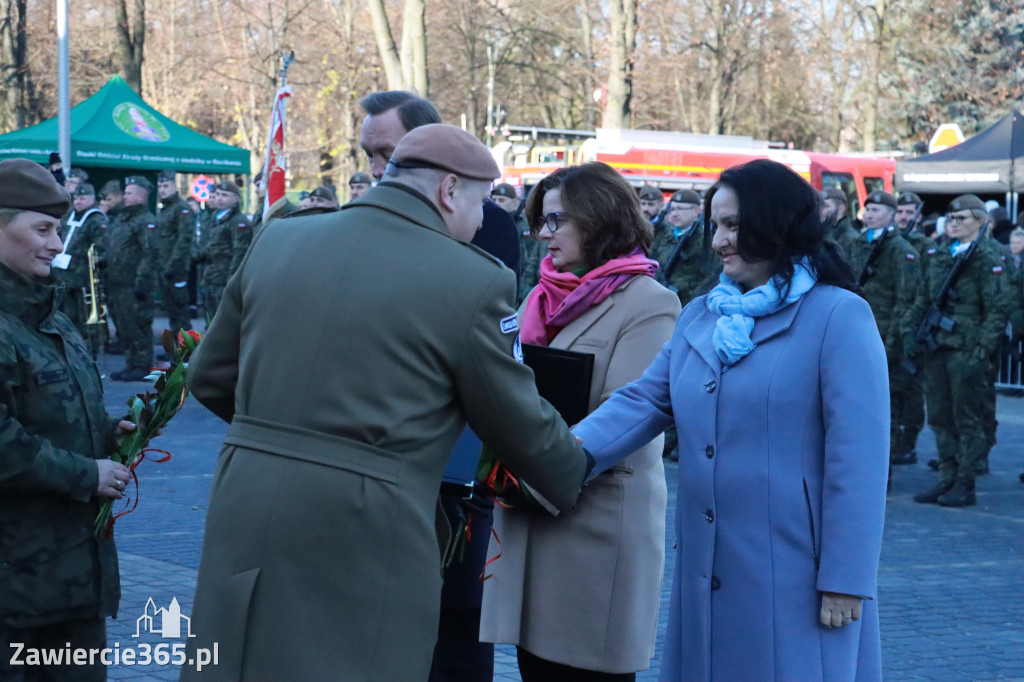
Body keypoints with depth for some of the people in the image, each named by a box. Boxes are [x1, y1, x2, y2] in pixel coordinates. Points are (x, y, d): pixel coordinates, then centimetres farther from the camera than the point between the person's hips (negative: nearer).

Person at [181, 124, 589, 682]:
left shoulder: (277, 240, 7)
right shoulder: (474, 281, -7)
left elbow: (209, 379, 16)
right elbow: (522, 427, 4)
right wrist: (579, 475, 24)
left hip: (244, 516, 5)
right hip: (362, 537, -5)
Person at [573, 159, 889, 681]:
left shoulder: (839, 317, -8)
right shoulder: (700, 316, 13)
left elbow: (858, 459, -12)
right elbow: (643, 402, 3)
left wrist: (845, 581, -15)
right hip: (708, 574, 6)